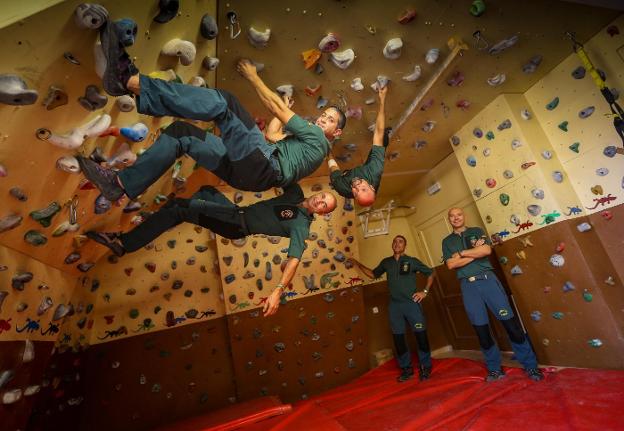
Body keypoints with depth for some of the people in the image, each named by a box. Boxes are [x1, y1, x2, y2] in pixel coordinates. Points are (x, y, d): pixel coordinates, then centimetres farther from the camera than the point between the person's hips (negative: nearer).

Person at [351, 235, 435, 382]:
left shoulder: (411, 261, -1)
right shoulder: (386, 262, 7)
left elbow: (430, 273, 7)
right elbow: (373, 274, 20)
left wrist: (425, 291, -1)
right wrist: (359, 265, 10)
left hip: (412, 303, -3)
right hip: (394, 305, 3)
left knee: (421, 334, 1)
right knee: (398, 338, 8)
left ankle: (425, 367, 22)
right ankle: (406, 368, 25)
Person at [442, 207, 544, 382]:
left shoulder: (477, 231, 9)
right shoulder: (447, 241, 10)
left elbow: (486, 250, -9)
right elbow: (451, 264, -5)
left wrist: (461, 253, -7)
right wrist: (475, 253, -8)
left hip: (487, 279, -1)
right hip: (468, 286, 1)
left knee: (510, 322, -1)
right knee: (481, 330, 6)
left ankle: (530, 366, 16)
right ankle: (494, 369, 21)